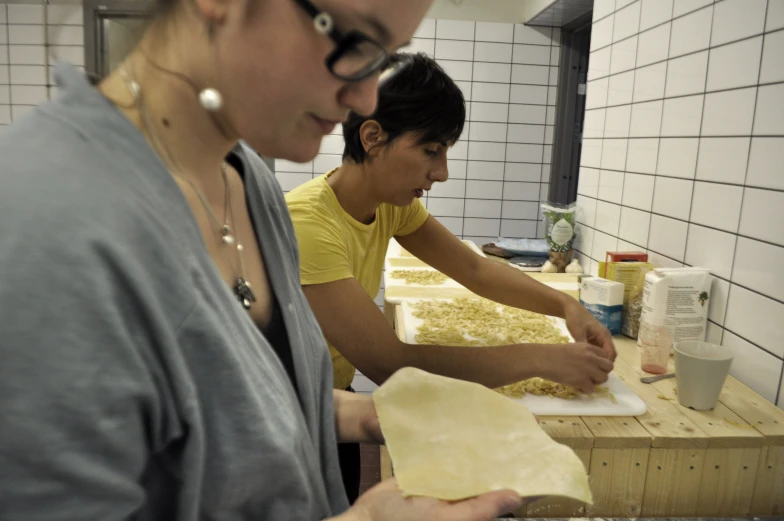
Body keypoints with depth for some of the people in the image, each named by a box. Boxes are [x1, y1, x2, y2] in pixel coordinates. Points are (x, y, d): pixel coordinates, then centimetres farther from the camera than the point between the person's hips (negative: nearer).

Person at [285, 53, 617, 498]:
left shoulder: (392, 202, -7)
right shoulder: (307, 223, -33)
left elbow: (475, 269, 1)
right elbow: (392, 365, -35)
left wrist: (566, 305, -14)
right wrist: (543, 359, -28)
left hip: (334, 406, 6)